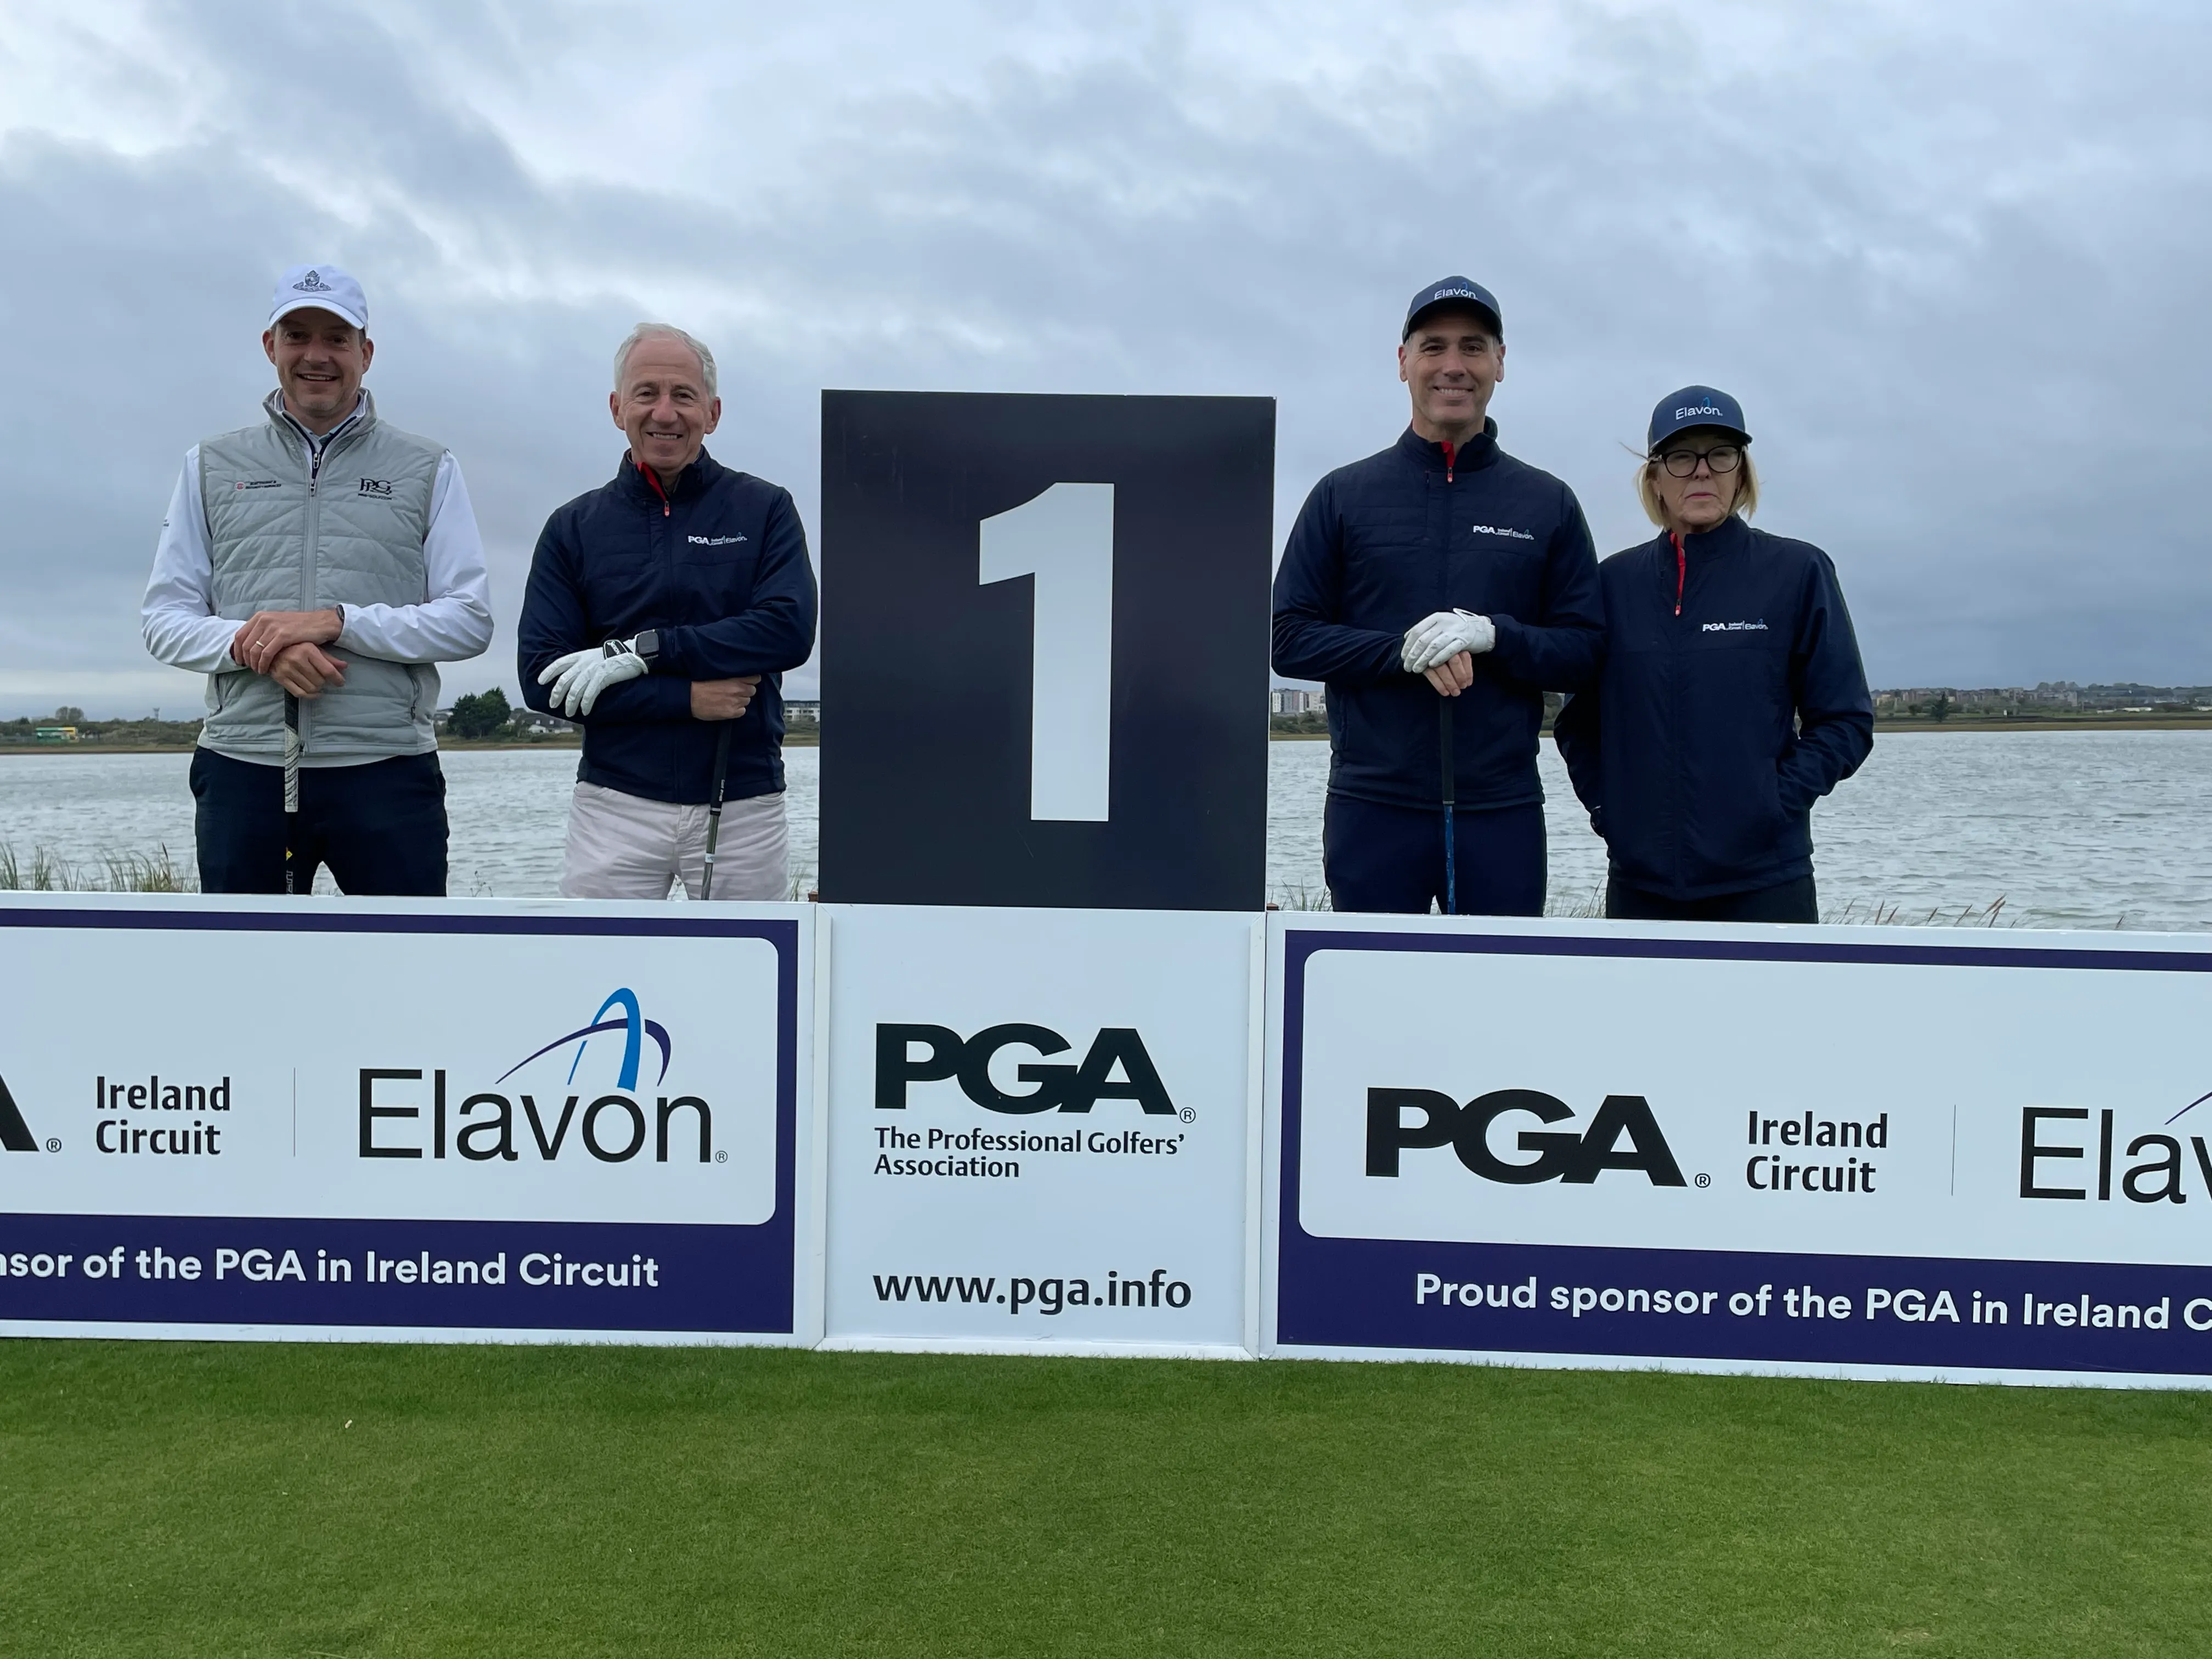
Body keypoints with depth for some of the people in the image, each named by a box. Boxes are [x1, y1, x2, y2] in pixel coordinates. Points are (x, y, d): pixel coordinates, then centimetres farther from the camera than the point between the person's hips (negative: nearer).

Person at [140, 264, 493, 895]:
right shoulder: (213, 466, 15)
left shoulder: (428, 469, 9)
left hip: (386, 770, -2)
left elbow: (469, 620, 1)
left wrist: (336, 621, -13)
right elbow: (163, 617, 11)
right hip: (242, 768, 2)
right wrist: (255, 645, -11)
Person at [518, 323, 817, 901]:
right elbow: (542, 678, -1)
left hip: (745, 806, 0)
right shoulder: (574, 528, 8)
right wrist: (687, 697, -12)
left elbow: (790, 631, -10)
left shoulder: (764, 510, 5)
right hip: (616, 805, 1)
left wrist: (641, 651, -14)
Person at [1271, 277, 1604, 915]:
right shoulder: (1343, 495, 7)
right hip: (1371, 807, 0)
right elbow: (1289, 639, 2)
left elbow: (1583, 651, 5)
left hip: (1504, 810, 1)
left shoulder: (1549, 503, 9)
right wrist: (1404, 651, -14)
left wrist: (1492, 635, -15)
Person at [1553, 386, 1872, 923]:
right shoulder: (1615, 581, 7)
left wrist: (1776, 801, -10)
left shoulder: (1798, 572, 0)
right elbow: (1578, 718, 13)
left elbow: (1845, 721, 1)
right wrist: (1603, 803, 1)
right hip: (1640, 878, 2)